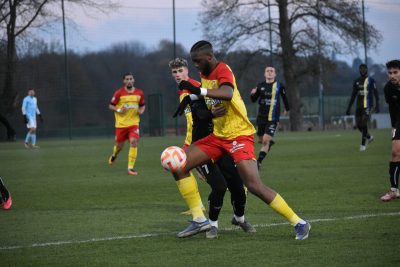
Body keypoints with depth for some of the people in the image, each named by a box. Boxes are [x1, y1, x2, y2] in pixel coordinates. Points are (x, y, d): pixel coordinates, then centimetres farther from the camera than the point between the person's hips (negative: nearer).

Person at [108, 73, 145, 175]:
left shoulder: (139, 93, 2)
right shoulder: (119, 93, -7)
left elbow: (143, 105, 17)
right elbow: (111, 106, 0)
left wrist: (141, 110, -5)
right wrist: (118, 110, -18)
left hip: (134, 123, 1)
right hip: (121, 124, -1)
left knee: (134, 142, -19)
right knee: (119, 145, 8)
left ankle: (130, 167, -13)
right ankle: (114, 155, 47)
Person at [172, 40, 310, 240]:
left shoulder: (223, 70, -18)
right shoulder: (205, 74, 8)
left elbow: (227, 94, -40)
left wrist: (199, 91, -49)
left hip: (238, 136, -9)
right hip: (218, 136, 9)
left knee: (254, 186, -18)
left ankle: (299, 223, -8)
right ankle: (200, 220, 5)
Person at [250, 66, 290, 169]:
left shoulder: (279, 86, -1)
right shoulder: (260, 86, 3)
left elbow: (284, 97, 16)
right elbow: (254, 100, 9)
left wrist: (287, 109, 29)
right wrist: (253, 94, -13)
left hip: (273, 118, -3)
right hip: (261, 117, 3)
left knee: (265, 141, -14)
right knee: (262, 139, 13)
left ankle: (258, 163, -14)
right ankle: (270, 142, 48)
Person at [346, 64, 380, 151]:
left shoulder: (371, 81, 0)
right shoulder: (356, 82, 13)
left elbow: (376, 93, -2)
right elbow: (353, 95, 18)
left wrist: (377, 105, -12)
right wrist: (349, 108, 15)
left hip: (367, 105, -5)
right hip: (359, 105, 5)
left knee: (364, 122, -15)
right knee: (358, 124, 1)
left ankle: (363, 144, -7)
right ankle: (369, 137, 28)